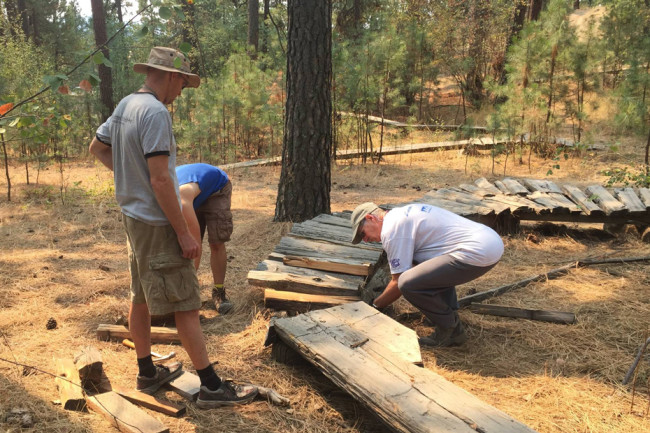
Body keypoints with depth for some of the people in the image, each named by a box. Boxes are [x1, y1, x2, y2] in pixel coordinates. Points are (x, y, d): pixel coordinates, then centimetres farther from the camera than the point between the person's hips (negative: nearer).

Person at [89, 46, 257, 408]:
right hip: (157, 223, -10)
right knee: (187, 307, -4)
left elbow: (97, 147, 24)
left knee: (142, 299, 17)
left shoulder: (125, 106, 9)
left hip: (133, 215, 10)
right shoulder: (155, 112, -20)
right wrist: (184, 232, -19)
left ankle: (147, 373, 31)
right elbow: (160, 180, -24)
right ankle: (212, 387, 4)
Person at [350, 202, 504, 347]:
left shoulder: (391, 228, -7)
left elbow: (398, 282, -4)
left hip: (477, 254, -11)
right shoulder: (406, 212, 24)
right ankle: (450, 318, 24)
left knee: (408, 284, -16)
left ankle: (450, 331, 4)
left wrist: (375, 305, 12)